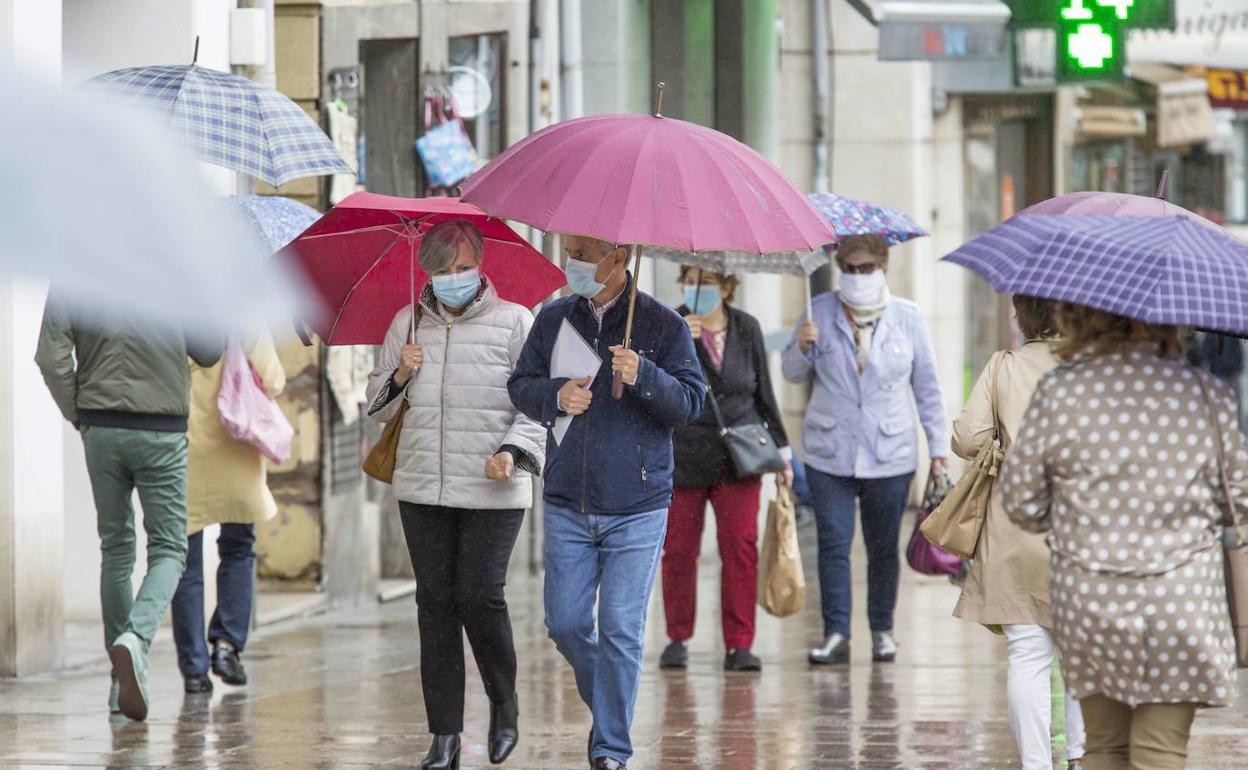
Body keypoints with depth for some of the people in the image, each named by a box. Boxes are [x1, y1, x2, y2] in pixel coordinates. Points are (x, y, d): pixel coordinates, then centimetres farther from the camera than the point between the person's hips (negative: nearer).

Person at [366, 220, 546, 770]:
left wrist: (513, 452, -18)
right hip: (422, 487, 4)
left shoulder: (513, 322, 0)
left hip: (493, 492, -3)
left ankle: (504, 705, 16)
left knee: (480, 597, -10)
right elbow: (377, 405, 19)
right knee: (435, 604, 2)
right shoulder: (408, 324, 11)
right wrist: (400, 374, -2)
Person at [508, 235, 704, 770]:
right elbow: (521, 385, 12)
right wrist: (556, 396, -10)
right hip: (568, 504, 4)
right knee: (565, 623, 4)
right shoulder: (554, 320, 8)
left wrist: (644, 376, -23)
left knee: (621, 630, -4)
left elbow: (691, 401, -5)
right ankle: (606, 707, 30)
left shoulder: (662, 324, -3)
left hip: (637, 509, -4)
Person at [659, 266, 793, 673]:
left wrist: (782, 450, 15)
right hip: (682, 458, -1)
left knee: (740, 546, -8)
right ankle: (678, 638, 16)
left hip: (739, 458, 1)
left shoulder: (746, 328, 6)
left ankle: (740, 644, -6)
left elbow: (764, 392, 14)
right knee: (679, 549, 2)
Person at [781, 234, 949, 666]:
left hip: (890, 454, 0)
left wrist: (939, 447, 6)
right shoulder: (822, 312, 4)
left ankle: (882, 630, 19)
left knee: (883, 547, 7)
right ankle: (836, 633, -4)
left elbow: (927, 388, 9)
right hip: (830, 454, 0)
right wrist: (802, 347, -12)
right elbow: (794, 374, 11)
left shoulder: (906, 319, 4)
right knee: (833, 544, -6)